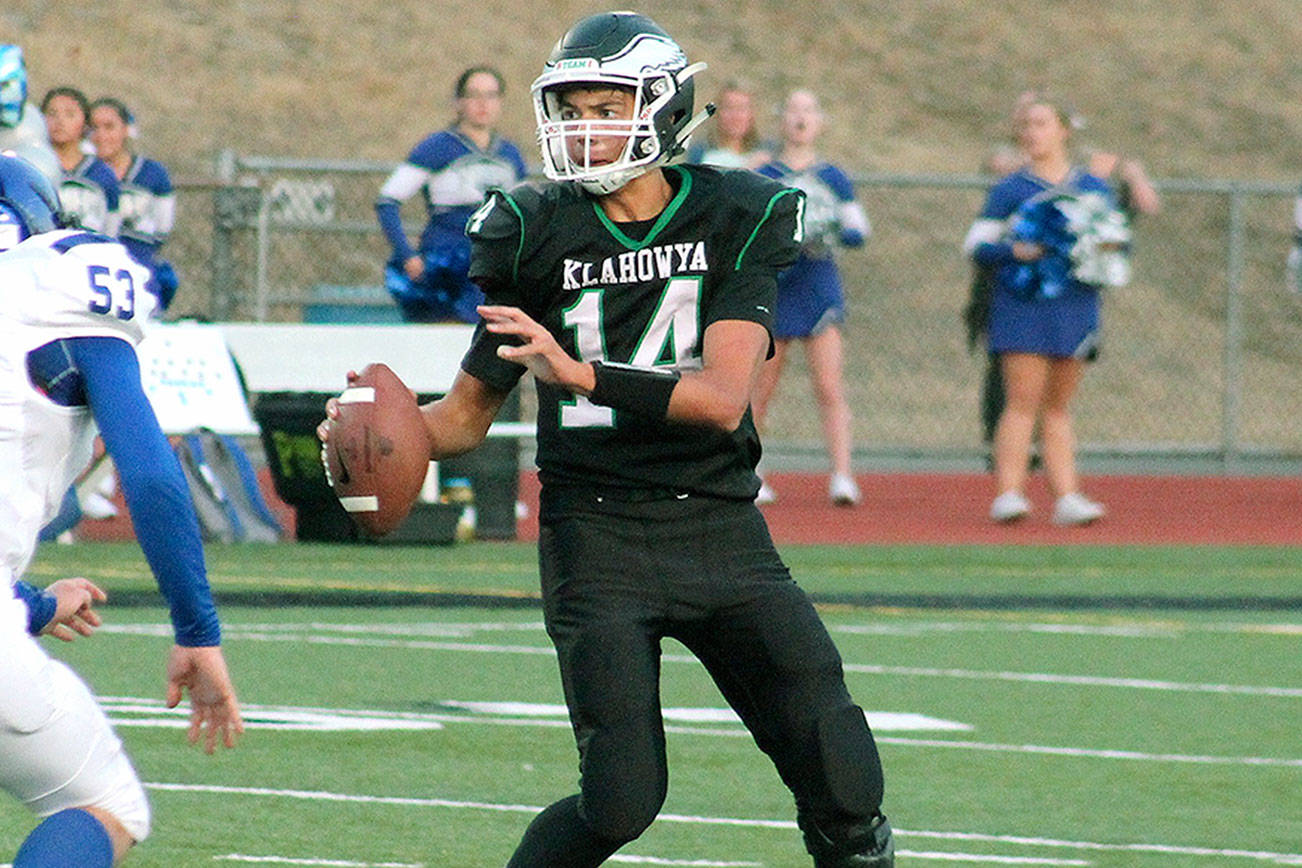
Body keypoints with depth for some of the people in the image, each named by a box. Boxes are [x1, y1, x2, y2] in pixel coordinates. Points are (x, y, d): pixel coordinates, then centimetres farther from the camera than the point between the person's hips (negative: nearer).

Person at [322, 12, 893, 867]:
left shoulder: (734, 221, -1)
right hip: (597, 532, -1)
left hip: (720, 529, 1)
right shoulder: (540, 235, 1)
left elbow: (722, 398, -15)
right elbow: (468, 413, 10)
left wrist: (579, 374, -27)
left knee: (843, 787, -7)